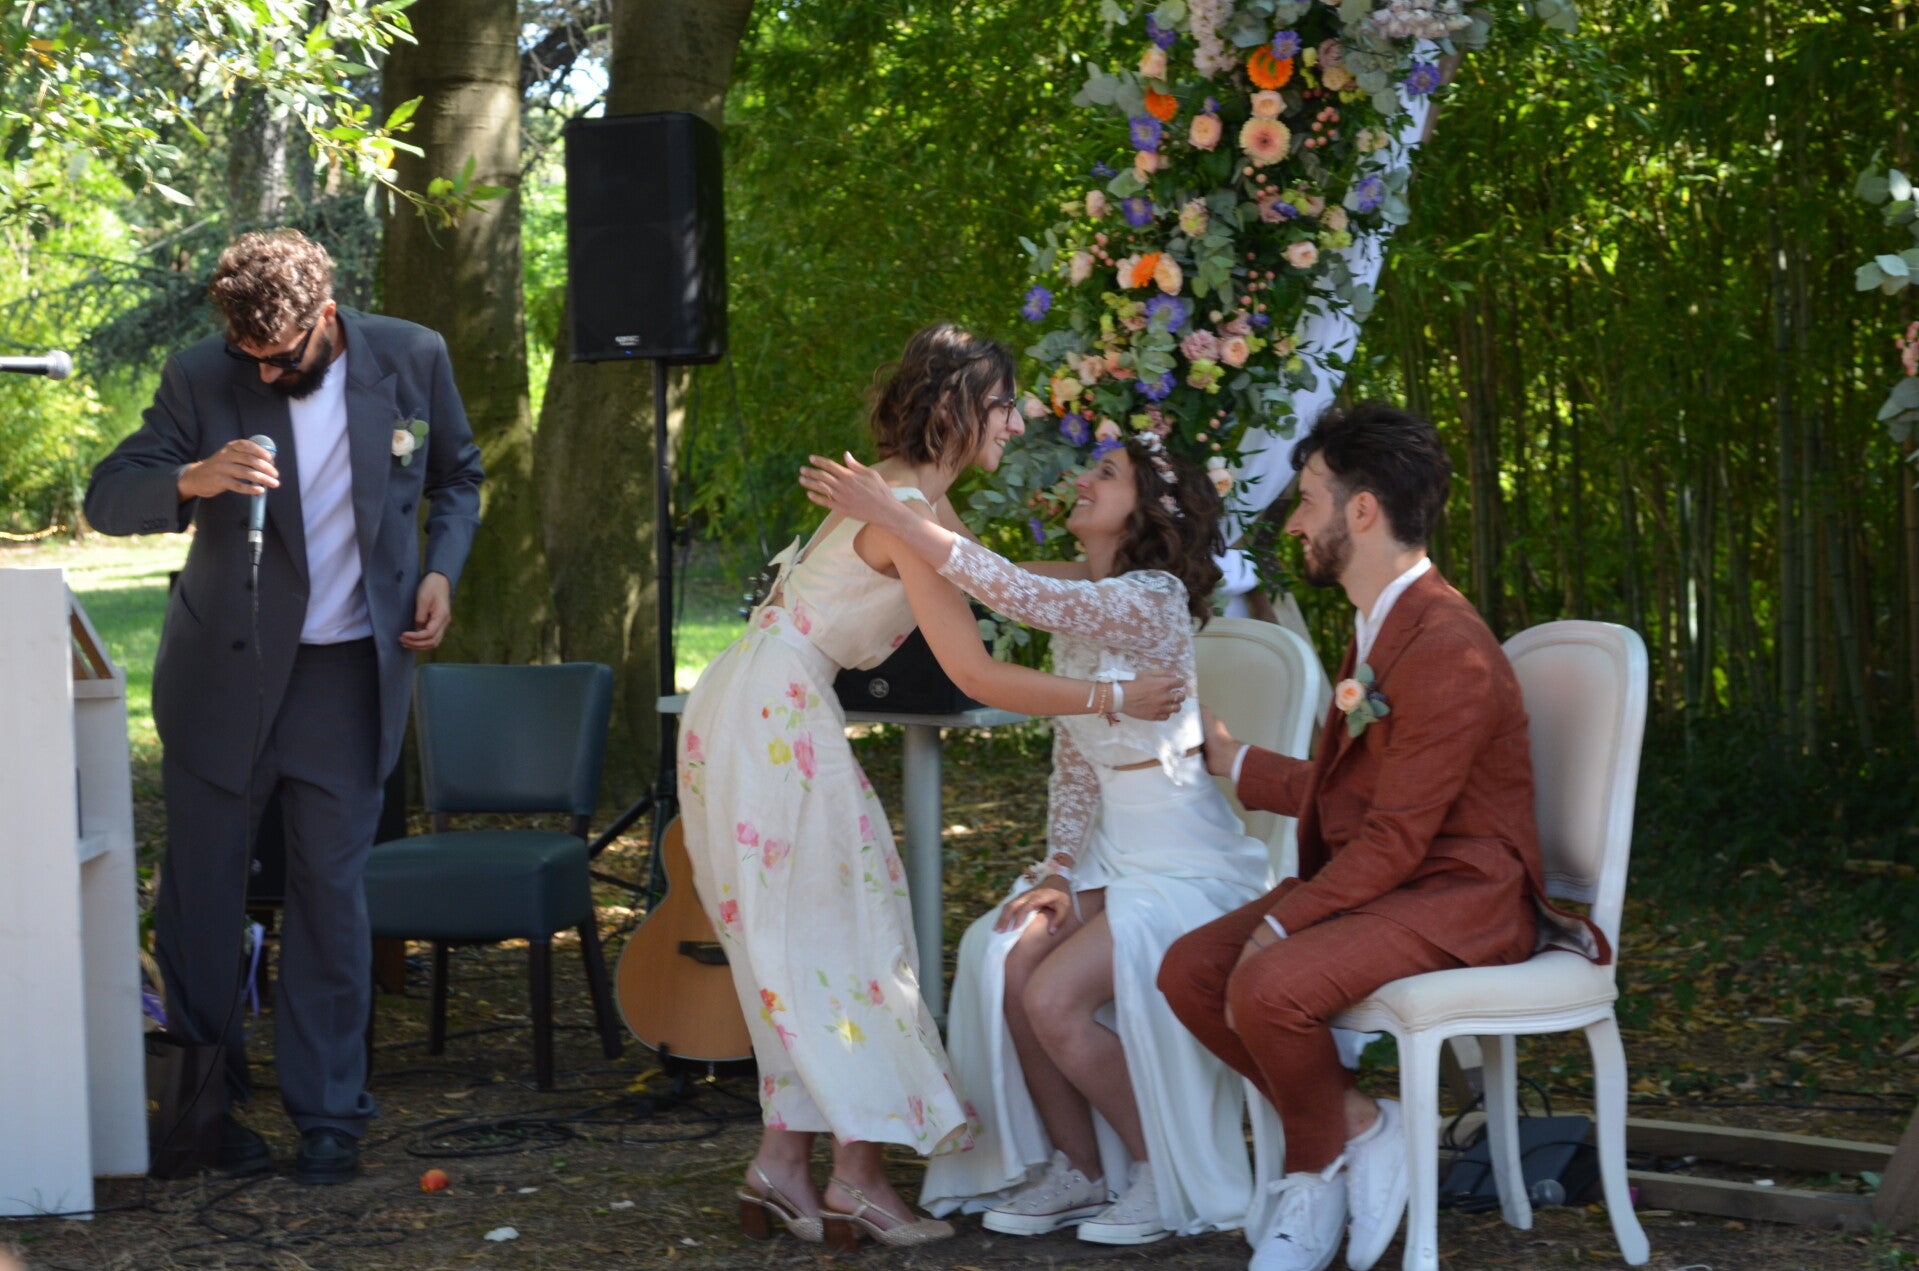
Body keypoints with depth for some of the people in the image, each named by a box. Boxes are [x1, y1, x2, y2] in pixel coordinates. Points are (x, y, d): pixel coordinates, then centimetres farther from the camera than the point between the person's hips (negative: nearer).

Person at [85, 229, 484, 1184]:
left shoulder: (412, 359, -4)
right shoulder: (202, 379, -10)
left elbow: (456, 476, 13)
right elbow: (107, 498, -10)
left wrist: (441, 570, -3)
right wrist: (194, 480, -30)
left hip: (349, 674, 0)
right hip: (223, 673, 0)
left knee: (330, 892, 1)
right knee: (201, 890, 5)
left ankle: (328, 1115, 9)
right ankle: (205, 1100, 20)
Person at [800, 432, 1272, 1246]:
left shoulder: (1152, 600, -18)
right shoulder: (1078, 604, 9)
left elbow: (1021, 594, -35)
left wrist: (889, 515, -38)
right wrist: (1059, 867, -1)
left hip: (1187, 865, -8)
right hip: (1112, 850, 8)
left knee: (1055, 996, -24)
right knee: (1007, 966, -15)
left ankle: (1168, 1177, -3)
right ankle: (1078, 1174, 0)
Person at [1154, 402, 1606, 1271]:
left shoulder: (1448, 653, -21)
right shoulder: (1377, 629, 12)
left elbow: (1395, 840, -22)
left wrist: (1283, 922, -21)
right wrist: (1232, 761, 30)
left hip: (1457, 897, -10)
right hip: (1371, 879, 10)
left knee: (1268, 986, -30)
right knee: (1189, 970, -6)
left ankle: (1317, 1162, 0)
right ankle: (1353, 1127, 3)